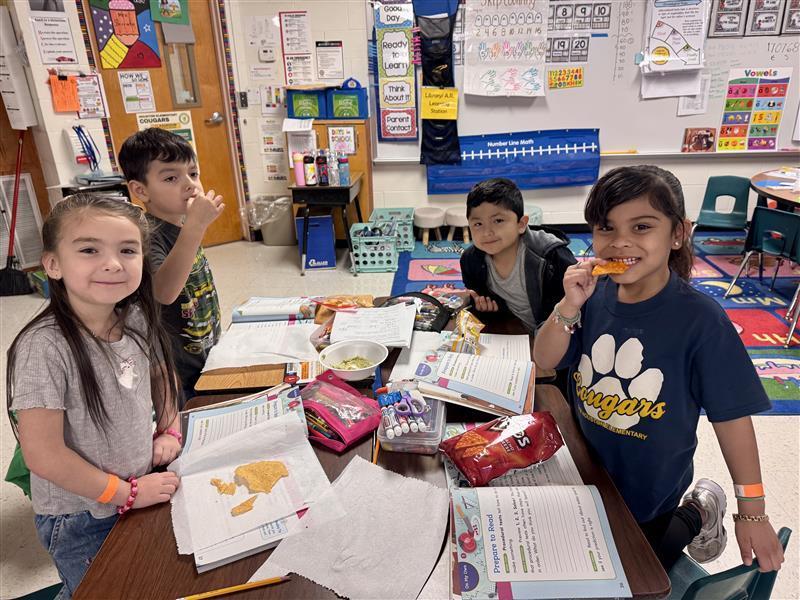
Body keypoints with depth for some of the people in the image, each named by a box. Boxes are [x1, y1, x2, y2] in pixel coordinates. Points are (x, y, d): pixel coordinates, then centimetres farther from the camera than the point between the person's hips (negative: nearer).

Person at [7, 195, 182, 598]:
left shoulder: (137, 319, -10)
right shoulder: (45, 347, -28)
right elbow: (43, 455, -25)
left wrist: (169, 430, -1)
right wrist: (127, 492, -17)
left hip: (140, 495, 6)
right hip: (79, 521, -5)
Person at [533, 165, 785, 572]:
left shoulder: (700, 319, -24)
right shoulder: (595, 294, -14)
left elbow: (731, 414, -16)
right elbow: (545, 361, -10)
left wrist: (752, 512, -10)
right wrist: (570, 306, -27)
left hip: (651, 491, -4)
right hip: (585, 467, 4)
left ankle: (697, 515, 33)